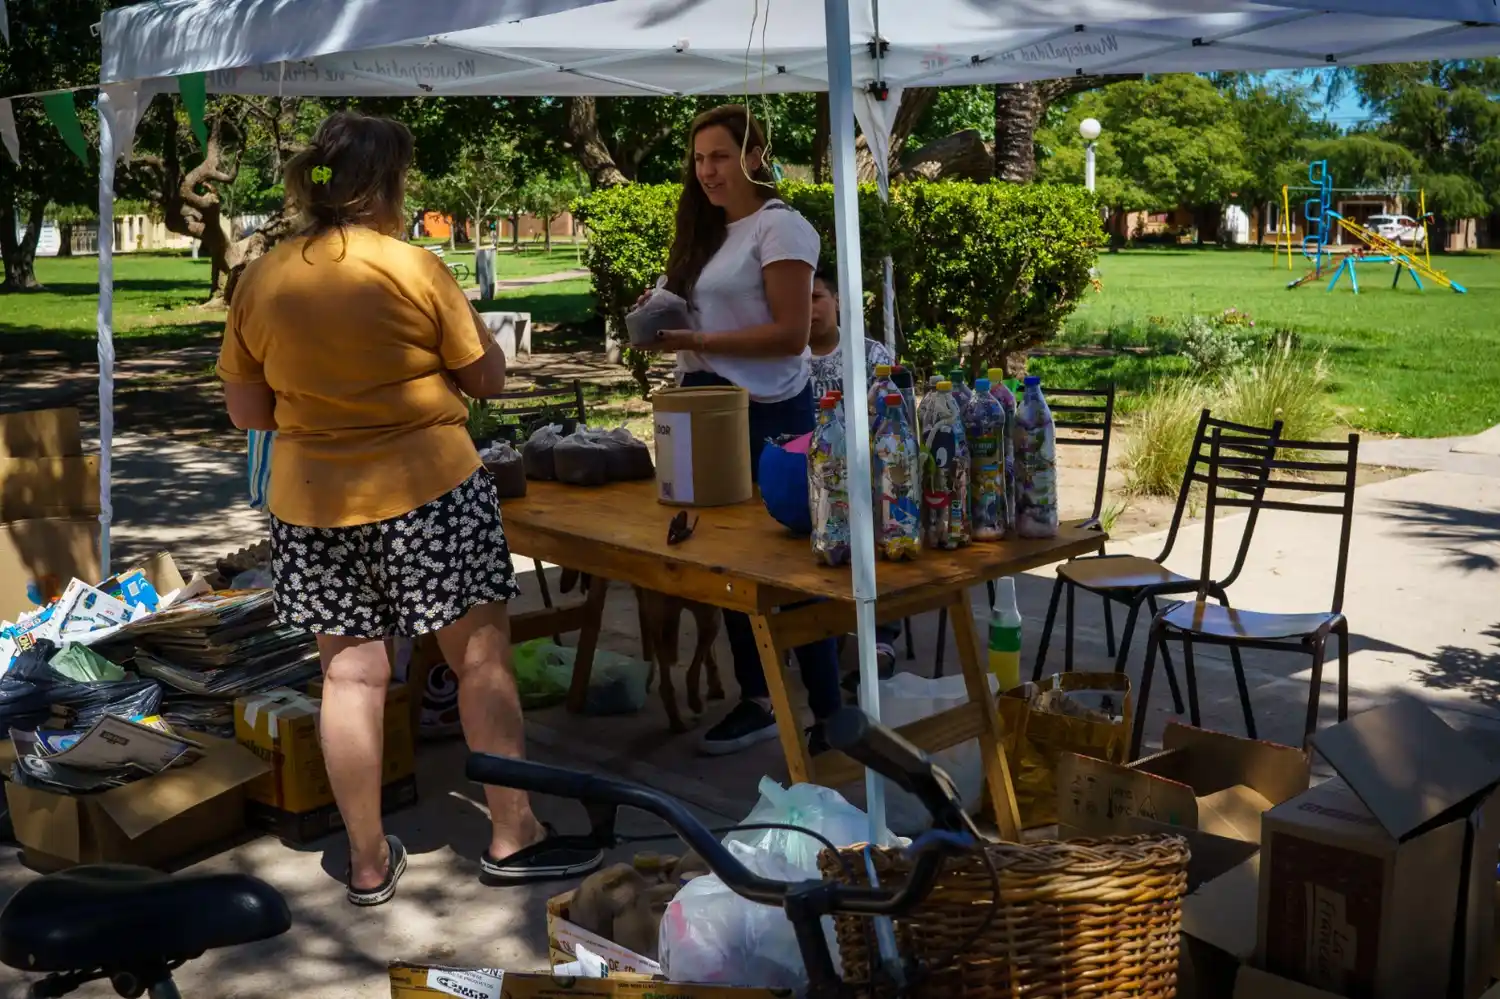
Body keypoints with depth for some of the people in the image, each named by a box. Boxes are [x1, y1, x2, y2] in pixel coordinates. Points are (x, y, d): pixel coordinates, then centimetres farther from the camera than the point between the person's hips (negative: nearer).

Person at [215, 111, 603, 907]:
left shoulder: (259, 282, 2)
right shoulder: (415, 269, -10)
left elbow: (247, 412, 8)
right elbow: (487, 379, -2)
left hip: (312, 507, 4)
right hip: (429, 492, -4)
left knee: (350, 674, 10)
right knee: (482, 656, 8)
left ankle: (369, 862, 19)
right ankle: (513, 836, 15)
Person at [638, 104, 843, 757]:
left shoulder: (779, 228, -10)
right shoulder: (706, 231, 15)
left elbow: (791, 334, -17)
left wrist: (696, 342, -22)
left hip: (767, 415, -8)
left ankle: (831, 718, 6)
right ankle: (756, 700, 25)